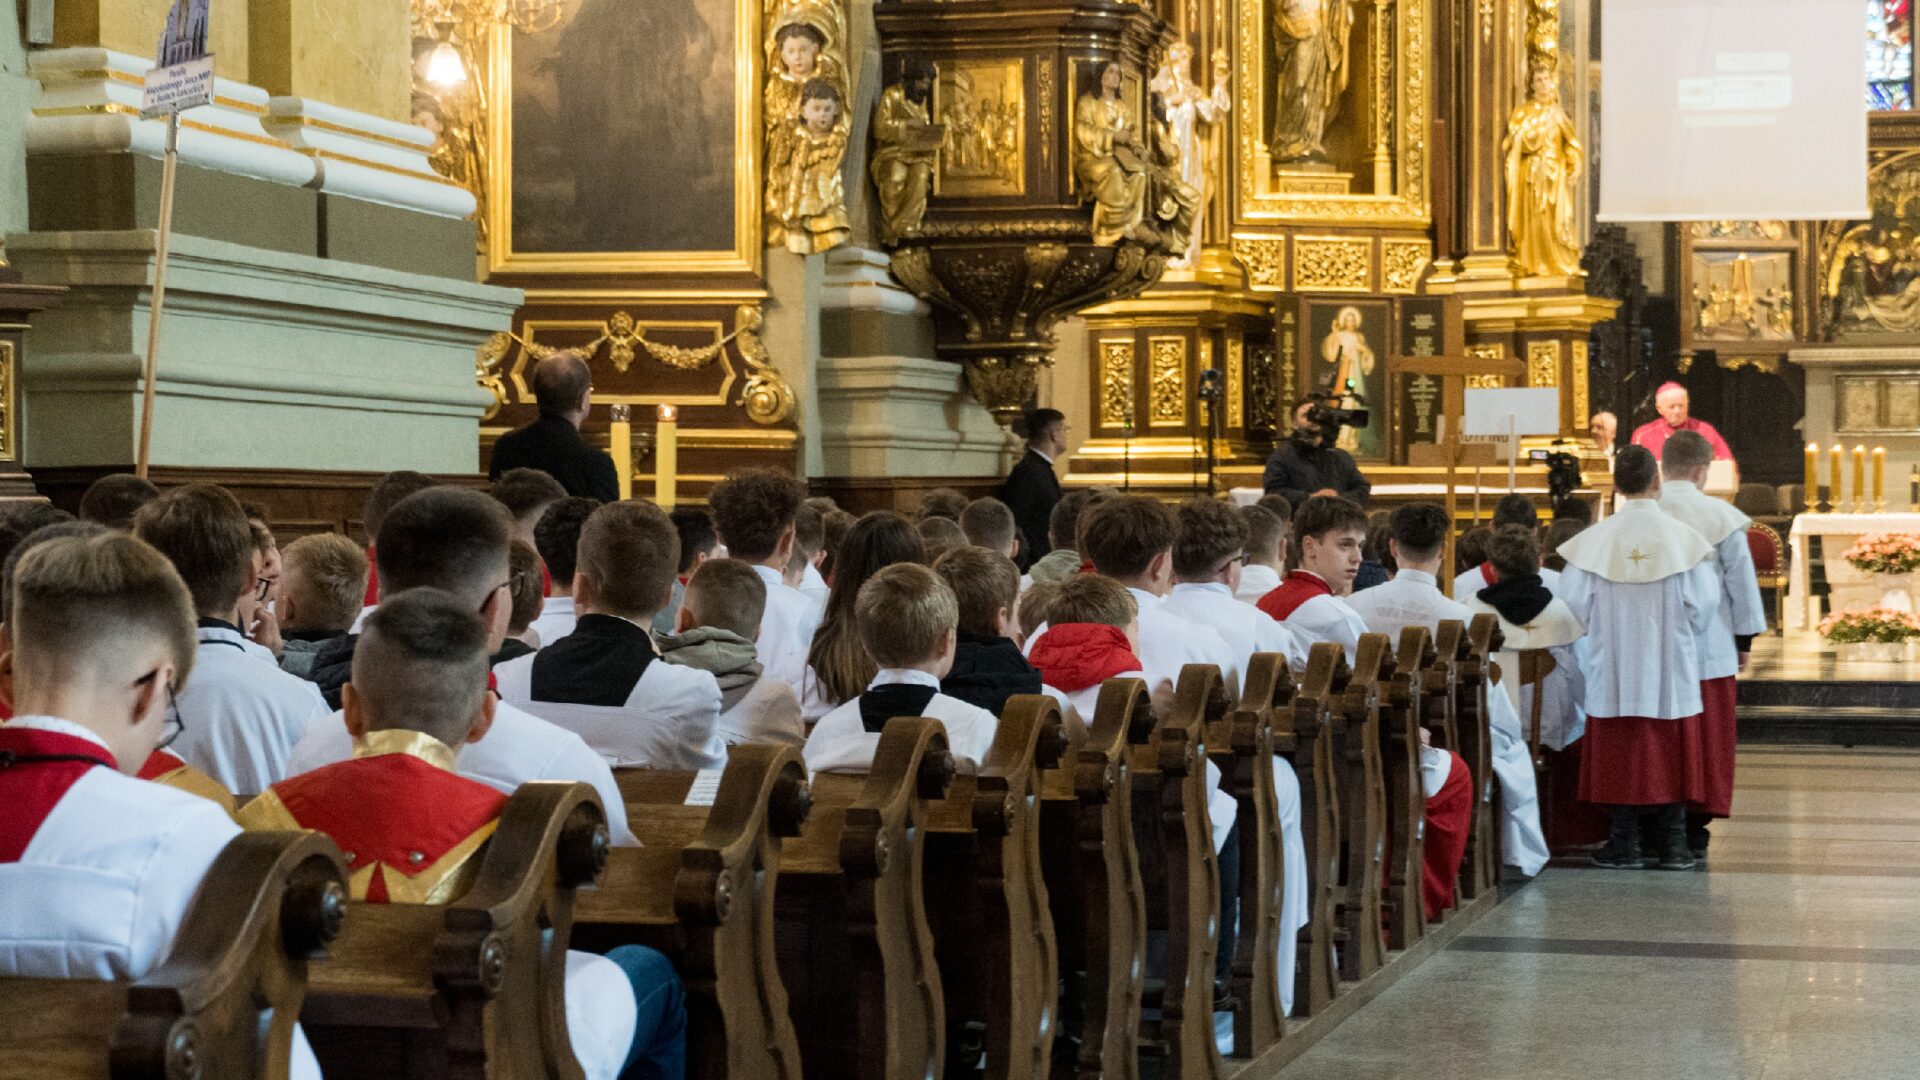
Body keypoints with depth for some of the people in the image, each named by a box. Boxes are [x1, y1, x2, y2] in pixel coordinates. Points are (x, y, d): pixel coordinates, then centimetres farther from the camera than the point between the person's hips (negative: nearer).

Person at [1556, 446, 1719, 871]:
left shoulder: (1596, 540, -7)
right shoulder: (1682, 536, -7)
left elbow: (1575, 602, -5)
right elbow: (1703, 603, -6)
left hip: (1614, 671, 0)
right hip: (1671, 672, 0)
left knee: (1619, 755, 6)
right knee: (1672, 754, 7)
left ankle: (1624, 844, 7)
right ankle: (1674, 845, 7)